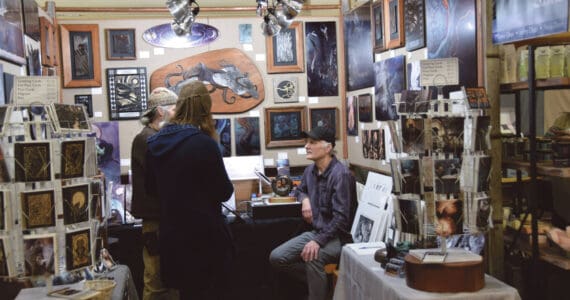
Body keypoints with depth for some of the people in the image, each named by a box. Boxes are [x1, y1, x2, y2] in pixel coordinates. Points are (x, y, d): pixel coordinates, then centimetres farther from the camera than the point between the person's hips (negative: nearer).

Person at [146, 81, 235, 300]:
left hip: (172, 233, 6)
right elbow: (224, 192, -10)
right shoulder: (204, 143, -18)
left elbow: (152, 188, 15)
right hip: (205, 236, -6)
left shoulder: (155, 142, 1)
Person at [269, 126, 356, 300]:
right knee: (276, 257, -5)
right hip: (316, 232, 8)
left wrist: (319, 241, -34)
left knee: (313, 257, -38)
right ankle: (317, 282, 9)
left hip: (338, 237, -8)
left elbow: (341, 217, -25)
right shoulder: (310, 170, 6)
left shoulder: (341, 174, -19)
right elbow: (300, 190, 29)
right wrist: (305, 199, 3)